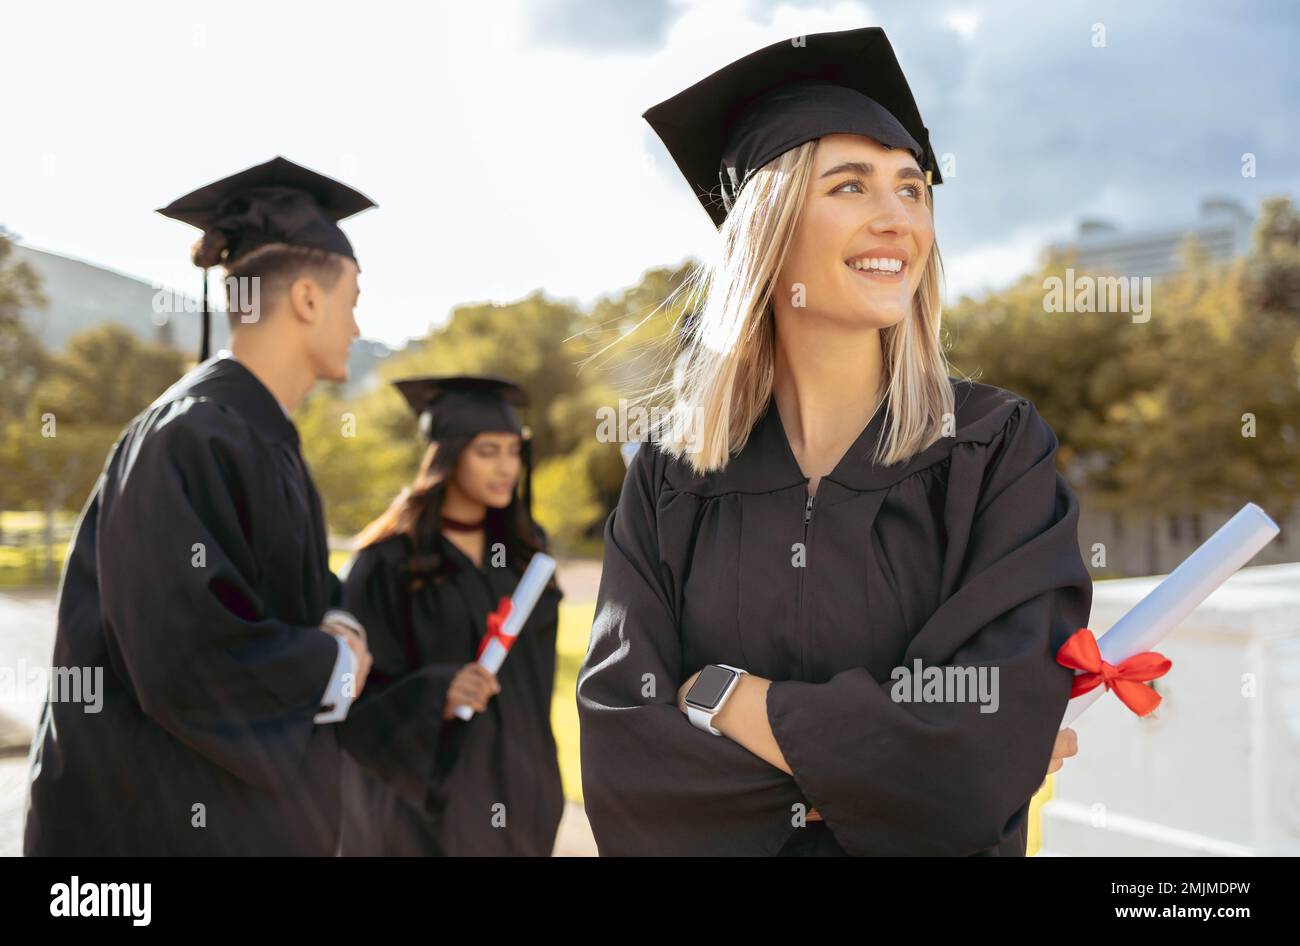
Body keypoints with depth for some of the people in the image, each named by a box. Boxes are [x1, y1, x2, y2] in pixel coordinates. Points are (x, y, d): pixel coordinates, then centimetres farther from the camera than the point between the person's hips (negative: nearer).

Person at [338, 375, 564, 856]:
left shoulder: (523, 548, 5)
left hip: (514, 791, 5)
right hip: (426, 788, -5)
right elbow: (358, 693, -12)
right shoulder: (389, 560, -12)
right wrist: (436, 695, -29)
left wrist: (538, 779, 13)